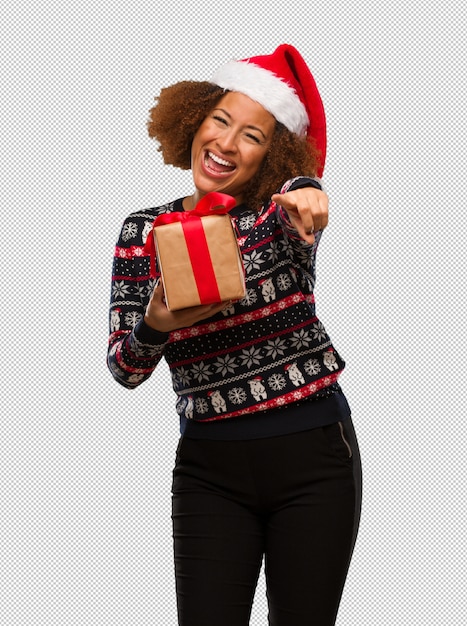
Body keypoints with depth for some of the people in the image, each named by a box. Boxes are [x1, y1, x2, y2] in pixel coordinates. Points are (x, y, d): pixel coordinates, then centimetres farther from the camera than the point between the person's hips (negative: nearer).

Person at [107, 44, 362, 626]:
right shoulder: (144, 231, 3)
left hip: (315, 455, -1)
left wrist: (304, 193, -51)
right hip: (211, 469, 1)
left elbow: (302, 197, -27)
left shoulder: (281, 213, 0)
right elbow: (124, 369, -1)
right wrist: (156, 326, -24)